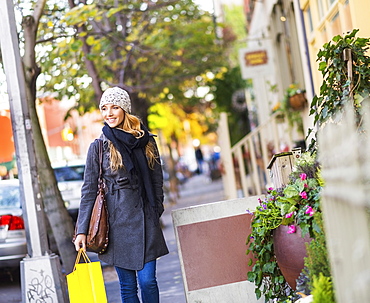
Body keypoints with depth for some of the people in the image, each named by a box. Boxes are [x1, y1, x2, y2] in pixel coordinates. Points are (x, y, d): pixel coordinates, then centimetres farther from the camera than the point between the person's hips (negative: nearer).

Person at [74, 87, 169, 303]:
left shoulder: (146, 141, 6)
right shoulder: (99, 147, 1)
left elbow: (157, 181, 12)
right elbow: (89, 190, 1)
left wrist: (156, 212, 8)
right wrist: (82, 230, -3)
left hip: (144, 219, 1)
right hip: (116, 220, -1)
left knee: (147, 281, -3)